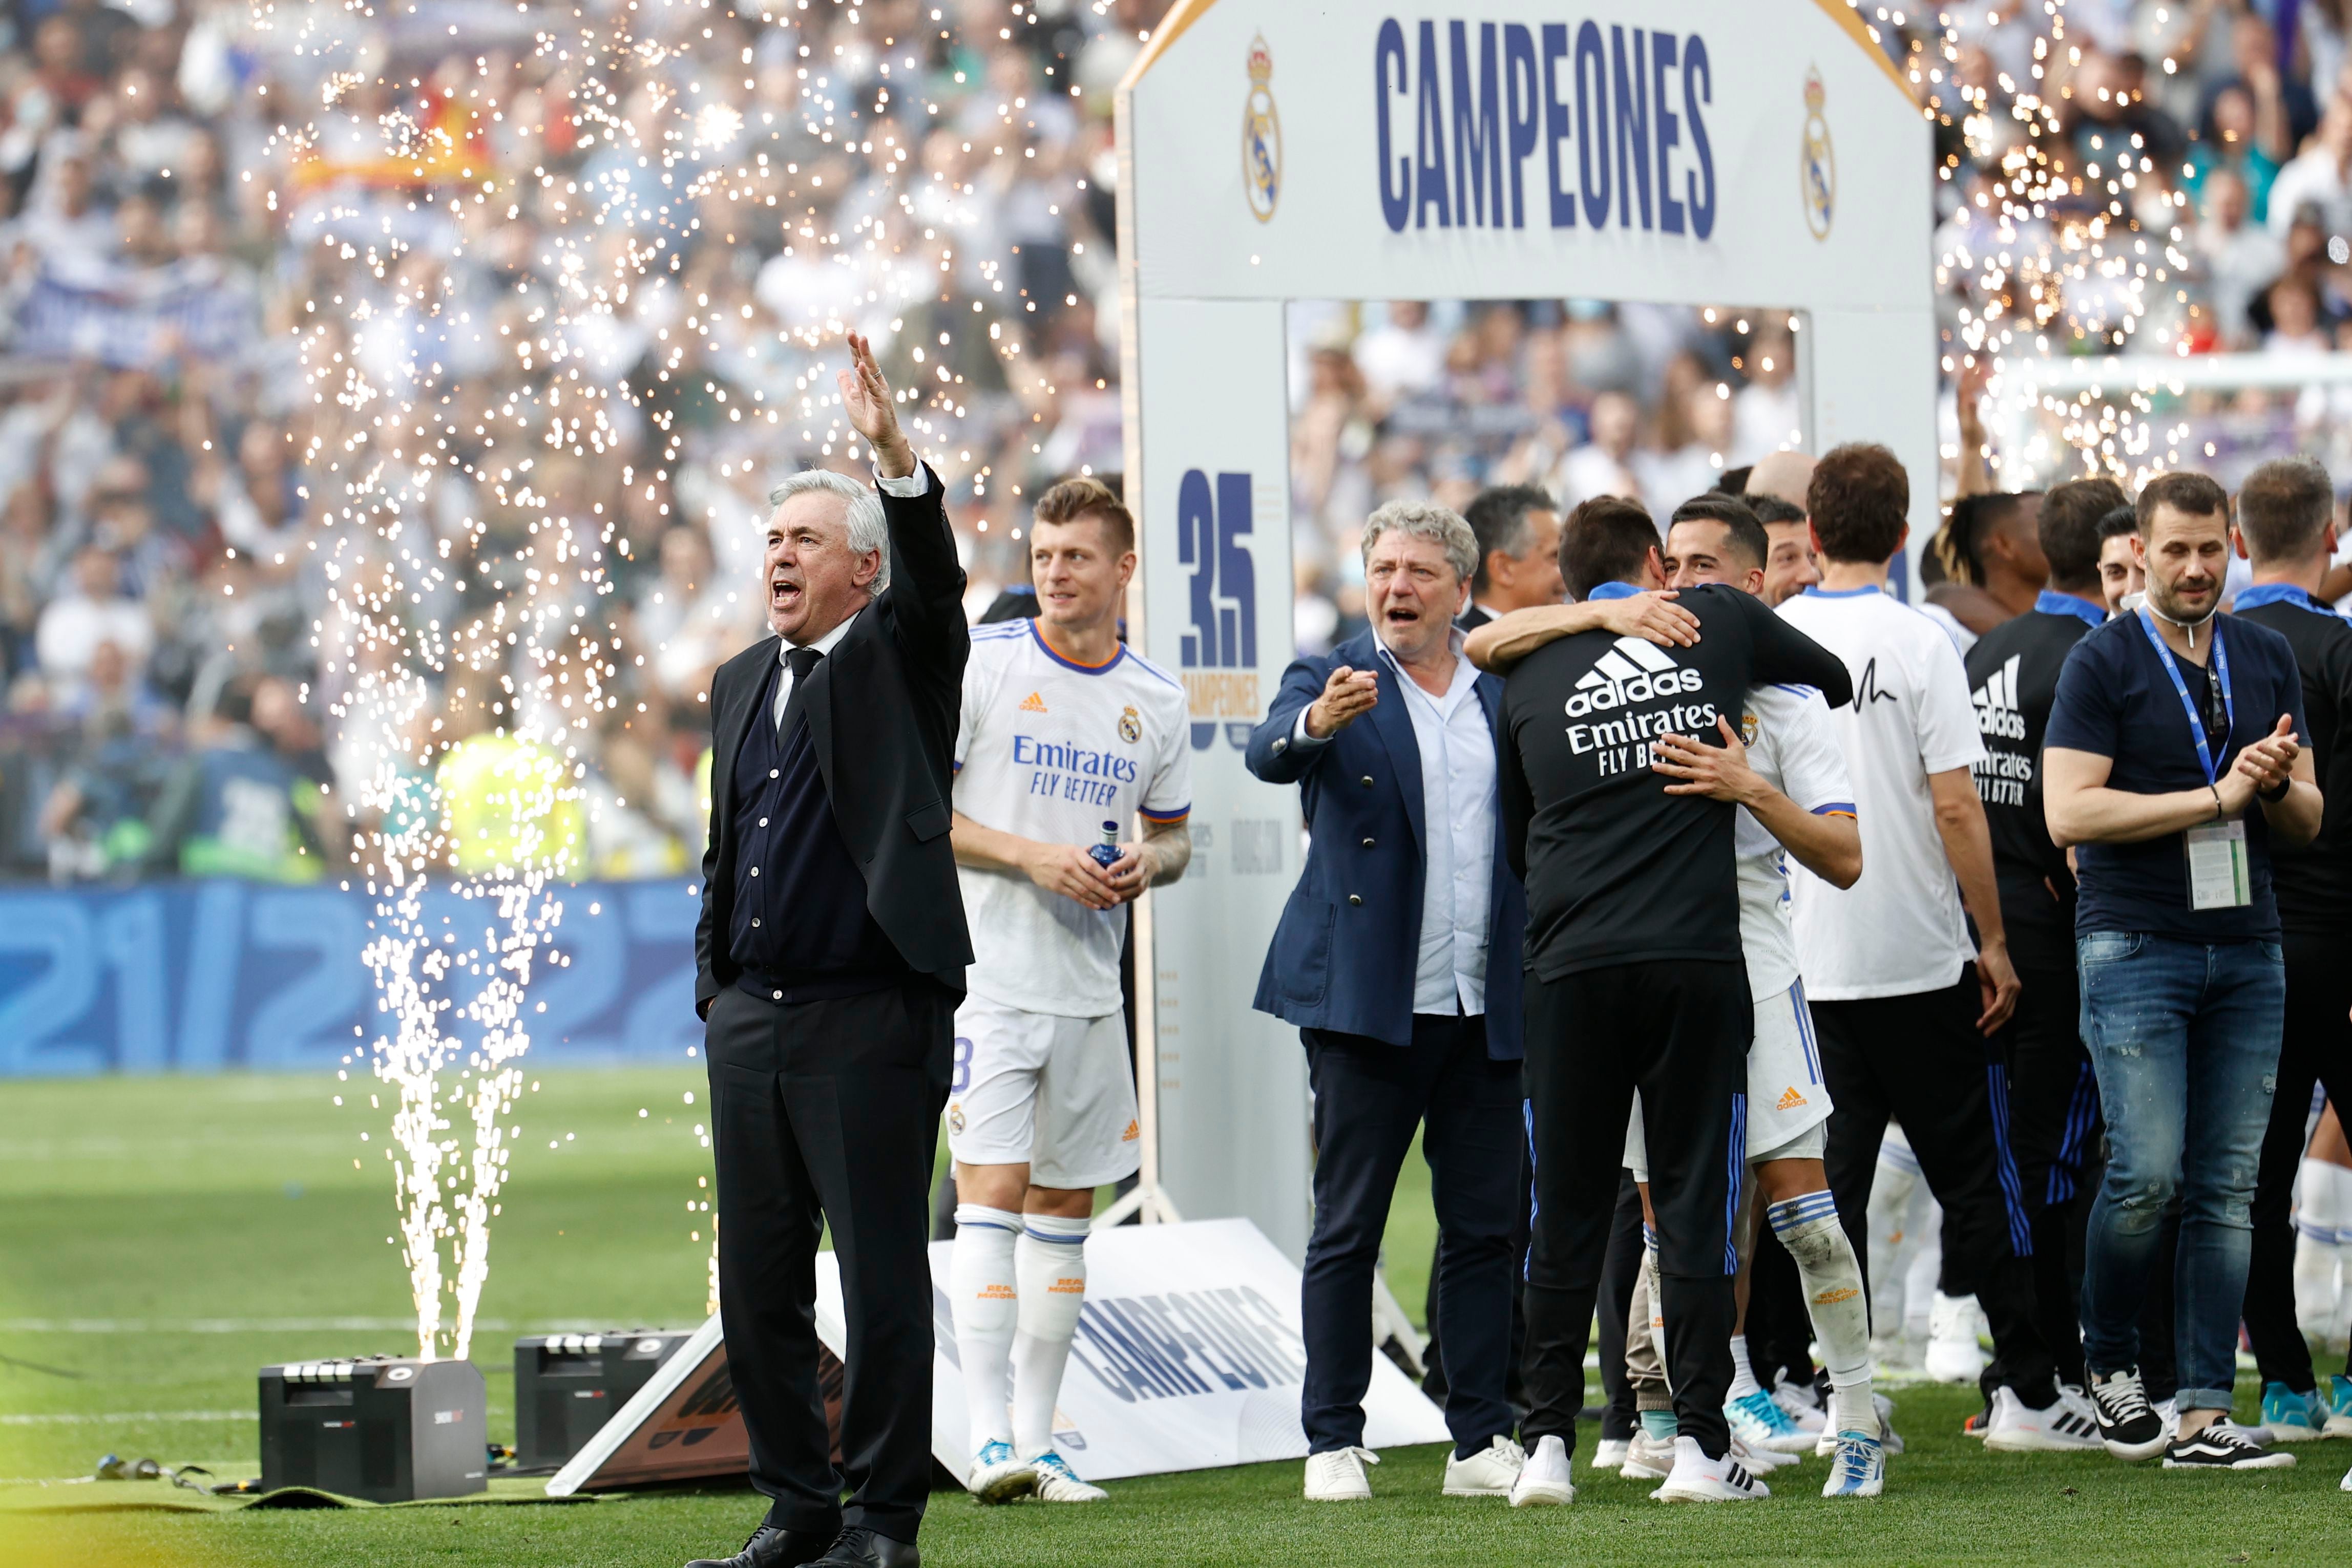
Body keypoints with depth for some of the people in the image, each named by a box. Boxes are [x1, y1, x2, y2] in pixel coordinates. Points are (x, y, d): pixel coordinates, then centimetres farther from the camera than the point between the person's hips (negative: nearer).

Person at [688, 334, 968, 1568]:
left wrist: (893, 454, -35)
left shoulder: (901, 660, 0)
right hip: (750, 1024, 6)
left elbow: (933, 578, -21)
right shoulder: (741, 684, 17)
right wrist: (714, 989, 16)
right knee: (757, 1286, 8)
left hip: (871, 1021, -6)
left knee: (883, 1280, -4)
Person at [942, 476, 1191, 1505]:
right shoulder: (981, 664, -4)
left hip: (1091, 986, 5)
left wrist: (1148, 863, -4)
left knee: (1065, 1209, 7)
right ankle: (989, 1438, -15)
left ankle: (1035, 1440, 12)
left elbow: (1173, 834, 20)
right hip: (986, 968, -5)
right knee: (991, 1194, -12)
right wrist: (1031, 856, -16)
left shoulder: (1155, 700, 8)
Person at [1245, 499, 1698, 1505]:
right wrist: (1318, 722, -42)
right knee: (1347, 1229, 0)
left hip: (1486, 1006, 4)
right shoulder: (1332, 683, 0)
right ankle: (1334, 1444, 4)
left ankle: (1481, 1441, 10)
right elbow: (1269, 754, -16)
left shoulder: (1506, 693, 12)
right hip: (1368, 1001, -4)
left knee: (1486, 1227, 5)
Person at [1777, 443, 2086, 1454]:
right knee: (1973, 1175, 5)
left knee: (1826, 1182, 6)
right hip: (1918, 957, -3)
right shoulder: (1918, 644, -9)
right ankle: (2024, 1390, 4)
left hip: (1805, 963, 3)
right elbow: (1955, 808, -11)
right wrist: (1994, 942, -3)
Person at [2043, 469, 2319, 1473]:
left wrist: (2278, 786, -8)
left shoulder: (2268, 660, 13)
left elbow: (2307, 821, 16)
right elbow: (2069, 813, -13)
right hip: (2136, 947, -5)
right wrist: (2216, 797, -14)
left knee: (2226, 1187, 0)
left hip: (2247, 948, 5)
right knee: (2147, 1173, -12)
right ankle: (2109, 1362, 12)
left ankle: (2205, 1415, 1)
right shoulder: (2103, 664, -3)